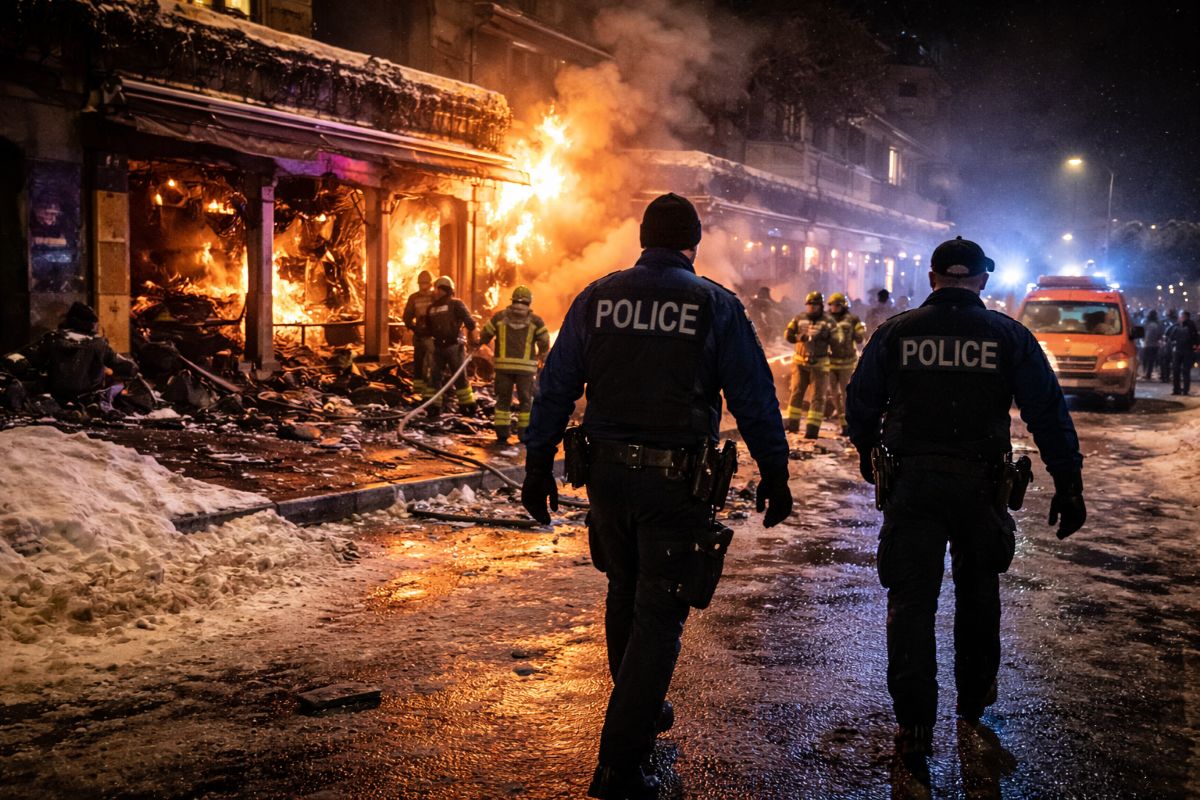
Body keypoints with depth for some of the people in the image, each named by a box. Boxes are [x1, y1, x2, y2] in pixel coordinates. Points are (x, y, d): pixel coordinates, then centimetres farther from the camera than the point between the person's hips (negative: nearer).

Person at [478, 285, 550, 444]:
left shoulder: (500, 317, 6)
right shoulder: (535, 321, 1)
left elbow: (485, 335, 9)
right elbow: (545, 342, 2)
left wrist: (479, 345, 30)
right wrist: (542, 356, 22)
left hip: (503, 365, 1)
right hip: (525, 366, -1)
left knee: (503, 399, 10)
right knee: (525, 400, 10)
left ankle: (501, 434, 7)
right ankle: (524, 434, 8)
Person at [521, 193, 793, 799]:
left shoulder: (596, 298, 3)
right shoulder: (715, 305, -4)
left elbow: (556, 387, 4)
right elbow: (754, 399, -4)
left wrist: (539, 465, 10)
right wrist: (774, 475, 5)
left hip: (607, 470, 4)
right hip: (677, 477, -4)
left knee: (625, 594, 23)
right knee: (659, 611, 2)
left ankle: (640, 711, 42)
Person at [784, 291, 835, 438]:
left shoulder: (828, 321, -1)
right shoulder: (799, 319, 4)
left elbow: (835, 341, -2)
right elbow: (787, 335, 5)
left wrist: (827, 335, -19)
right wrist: (799, 337, -12)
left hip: (819, 364, -2)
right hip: (800, 362, 2)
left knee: (817, 397, -3)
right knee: (797, 393, 7)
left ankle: (812, 429, -3)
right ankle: (792, 425, 15)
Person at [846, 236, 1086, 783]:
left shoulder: (896, 332, -1)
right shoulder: (1009, 337, -1)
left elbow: (860, 405, 4)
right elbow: (1049, 414, -3)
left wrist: (868, 455, 22)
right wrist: (1069, 486, 2)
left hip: (910, 482, -1)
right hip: (980, 485, 1)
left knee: (911, 600, 1)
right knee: (977, 593, 21)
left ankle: (914, 728, -3)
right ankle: (974, 700, 38)